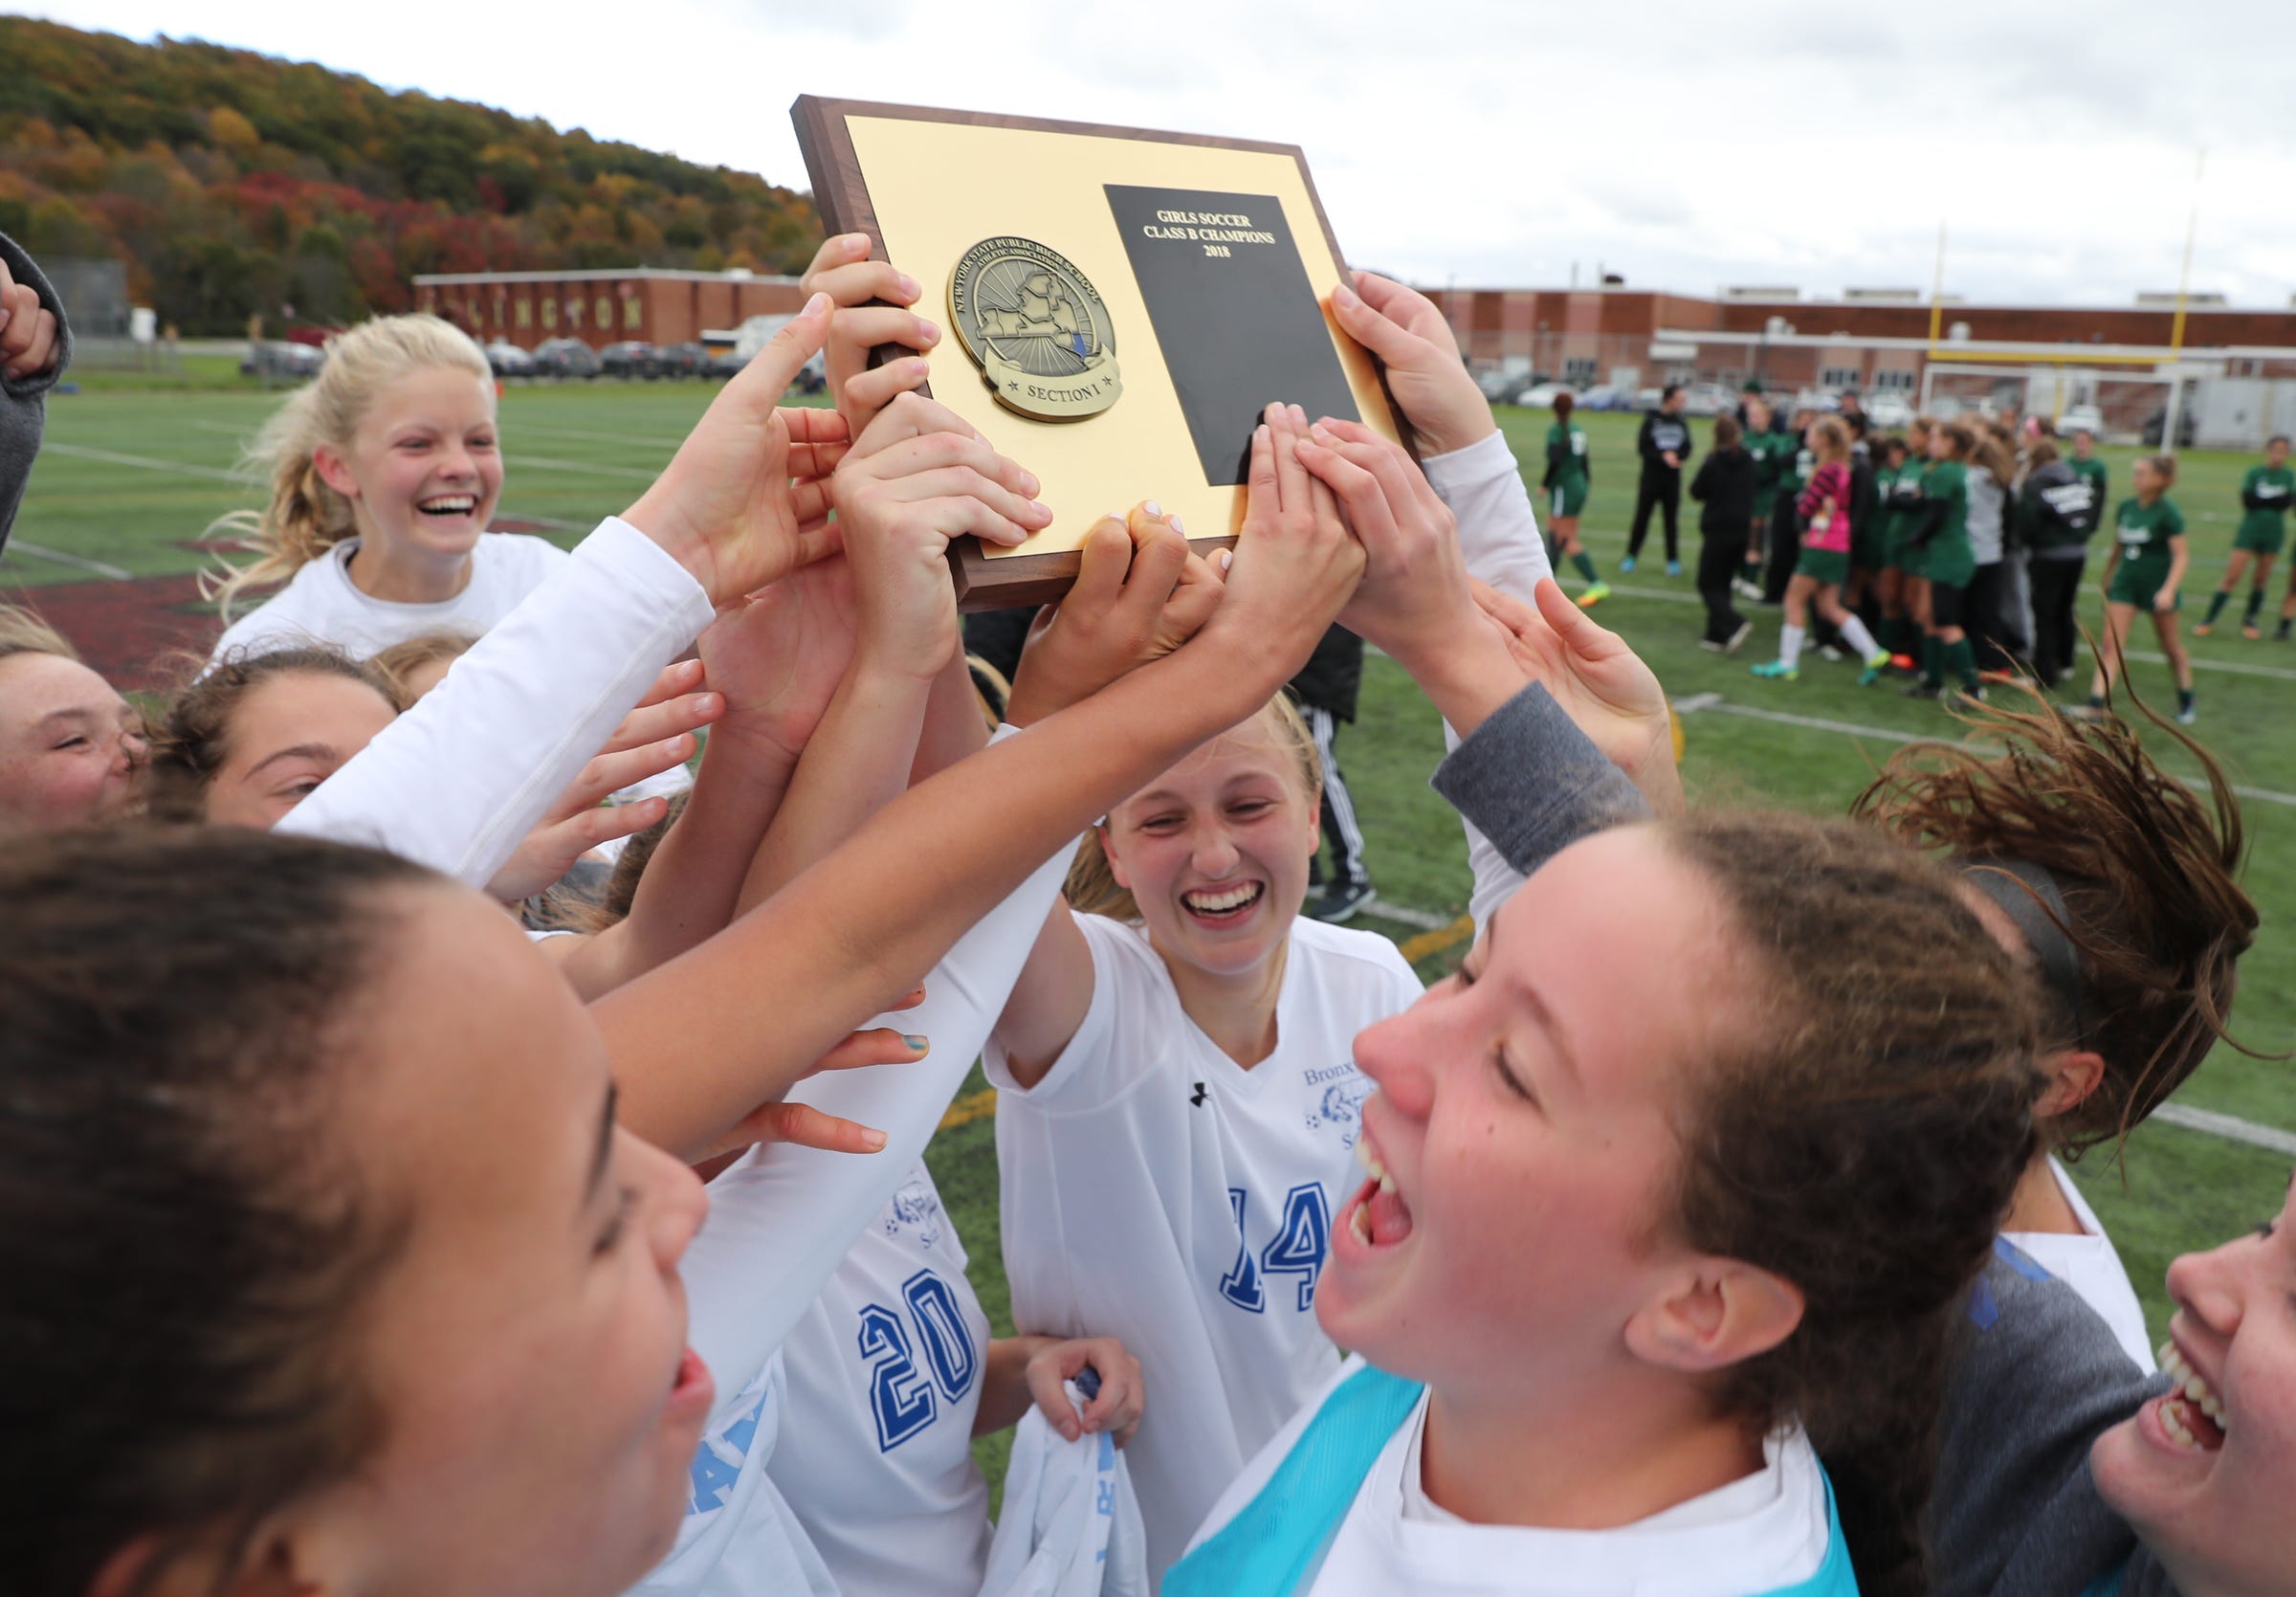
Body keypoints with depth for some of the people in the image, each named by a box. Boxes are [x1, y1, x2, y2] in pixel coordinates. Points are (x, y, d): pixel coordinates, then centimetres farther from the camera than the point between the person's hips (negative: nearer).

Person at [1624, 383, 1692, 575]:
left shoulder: (1681, 423, 5)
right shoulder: (1651, 421, -5)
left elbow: (1687, 449, 6)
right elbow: (1642, 448, -9)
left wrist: (1677, 457, -15)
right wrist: (1663, 456, -21)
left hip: (1673, 480, 3)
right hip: (1651, 478, -3)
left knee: (1671, 520, 5)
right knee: (1641, 518, 3)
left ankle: (1673, 560, 11)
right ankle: (1631, 556, 14)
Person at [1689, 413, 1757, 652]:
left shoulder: (1713, 462, -15)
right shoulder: (1750, 461, 2)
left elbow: (1696, 492, -6)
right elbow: (1757, 490, 14)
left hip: (1718, 529, -6)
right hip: (1743, 529, 6)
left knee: (1708, 584, 1)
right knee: (1723, 583, 15)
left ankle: (1735, 625, -19)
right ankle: (1716, 635, 16)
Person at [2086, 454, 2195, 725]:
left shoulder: (2167, 513, -14)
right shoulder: (2126, 508, 2)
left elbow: (2181, 555, -16)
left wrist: (2169, 590, -26)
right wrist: (2107, 577, 20)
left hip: (2158, 588, -4)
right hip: (2126, 584, 5)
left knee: (2170, 646, 11)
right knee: (2111, 644, -7)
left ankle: (2187, 702, 31)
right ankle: (2095, 707, -12)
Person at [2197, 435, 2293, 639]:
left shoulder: (2289, 476, 2)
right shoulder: (2254, 473, -1)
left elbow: (2287, 502, -11)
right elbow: (2247, 500, -12)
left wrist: (2261, 499, -17)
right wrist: (2276, 499, -13)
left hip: (2273, 533, 2)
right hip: (2249, 530, -2)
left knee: (2262, 579, 8)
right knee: (2232, 577, -6)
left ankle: (2249, 619, 23)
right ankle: (2209, 620, -2)